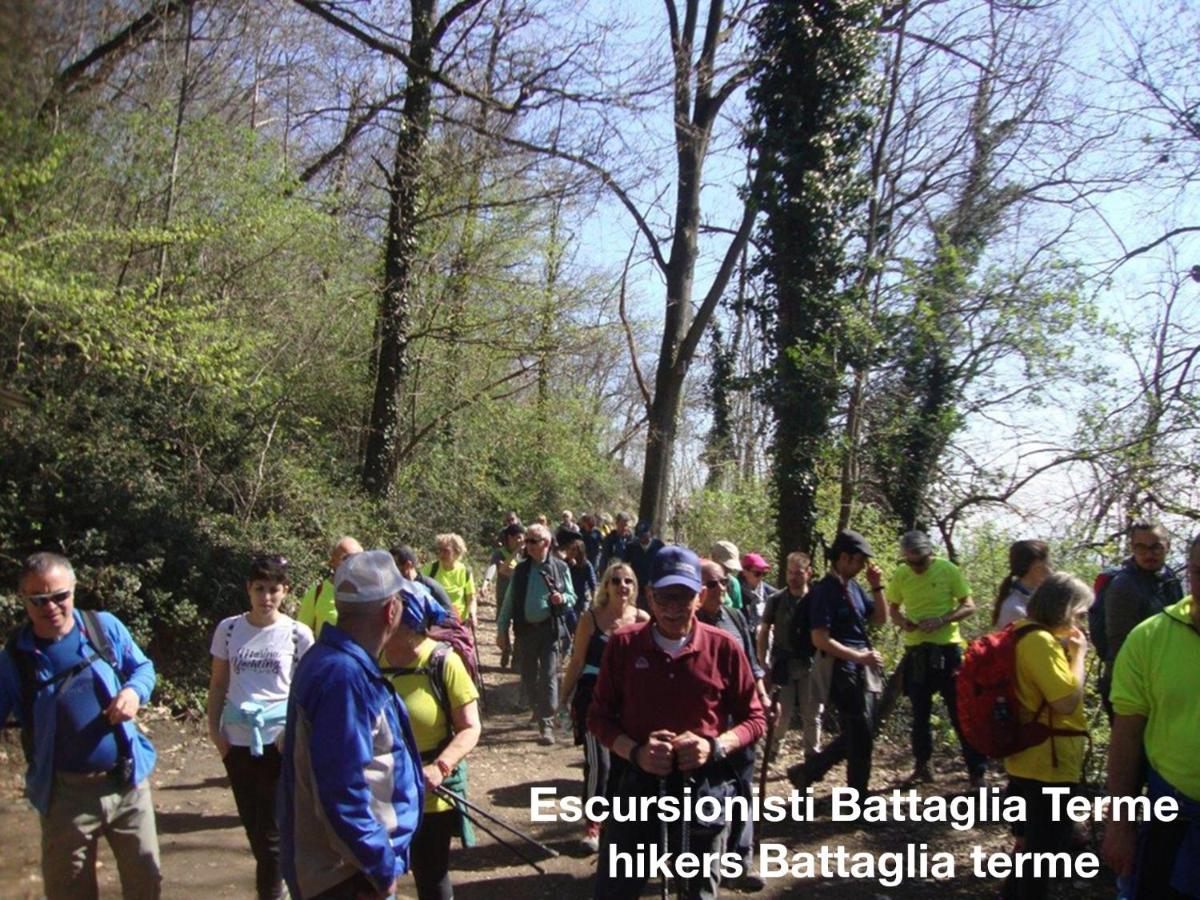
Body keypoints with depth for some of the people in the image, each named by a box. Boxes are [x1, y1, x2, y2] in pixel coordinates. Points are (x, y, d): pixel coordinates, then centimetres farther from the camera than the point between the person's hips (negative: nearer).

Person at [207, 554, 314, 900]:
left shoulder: (297, 634, -4)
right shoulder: (229, 629, 2)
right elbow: (218, 684, 10)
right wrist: (214, 728, 3)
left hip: (280, 738, -3)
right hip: (238, 738, 3)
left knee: (272, 825, 0)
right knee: (251, 820, 14)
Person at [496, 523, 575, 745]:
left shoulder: (559, 568, 0)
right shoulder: (520, 569, 6)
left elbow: (572, 597, 7)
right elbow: (509, 601, 9)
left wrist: (563, 599, -16)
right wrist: (502, 629, 5)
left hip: (549, 628, -3)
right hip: (525, 629, 3)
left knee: (548, 676, -8)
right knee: (528, 677, 11)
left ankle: (546, 725, -6)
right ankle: (538, 713, 31)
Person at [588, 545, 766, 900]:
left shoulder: (724, 647, -8)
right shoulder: (623, 644, -5)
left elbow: (754, 718, 1)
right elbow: (599, 715, 3)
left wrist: (715, 746, -17)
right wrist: (635, 752, -15)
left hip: (705, 789, 0)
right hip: (638, 785, 1)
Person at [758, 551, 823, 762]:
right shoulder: (776, 600, -1)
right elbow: (764, 632, 4)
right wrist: (763, 664, -2)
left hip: (810, 665, 0)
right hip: (782, 665, 0)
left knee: (812, 714, 6)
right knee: (782, 713, 5)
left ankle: (813, 756, 20)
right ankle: (772, 749, 26)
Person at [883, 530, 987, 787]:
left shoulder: (948, 570, -10)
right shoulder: (900, 575, -1)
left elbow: (969, 606, -7)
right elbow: (893, 609, 11)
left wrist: (941, 620, -22)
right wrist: (903, 621, -11)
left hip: (947, 647, -3)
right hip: (915, 650, 4)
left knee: (960, 711, 0)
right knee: (919, 712, 14)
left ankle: (977, 772, 8)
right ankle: (922, 766, 27)